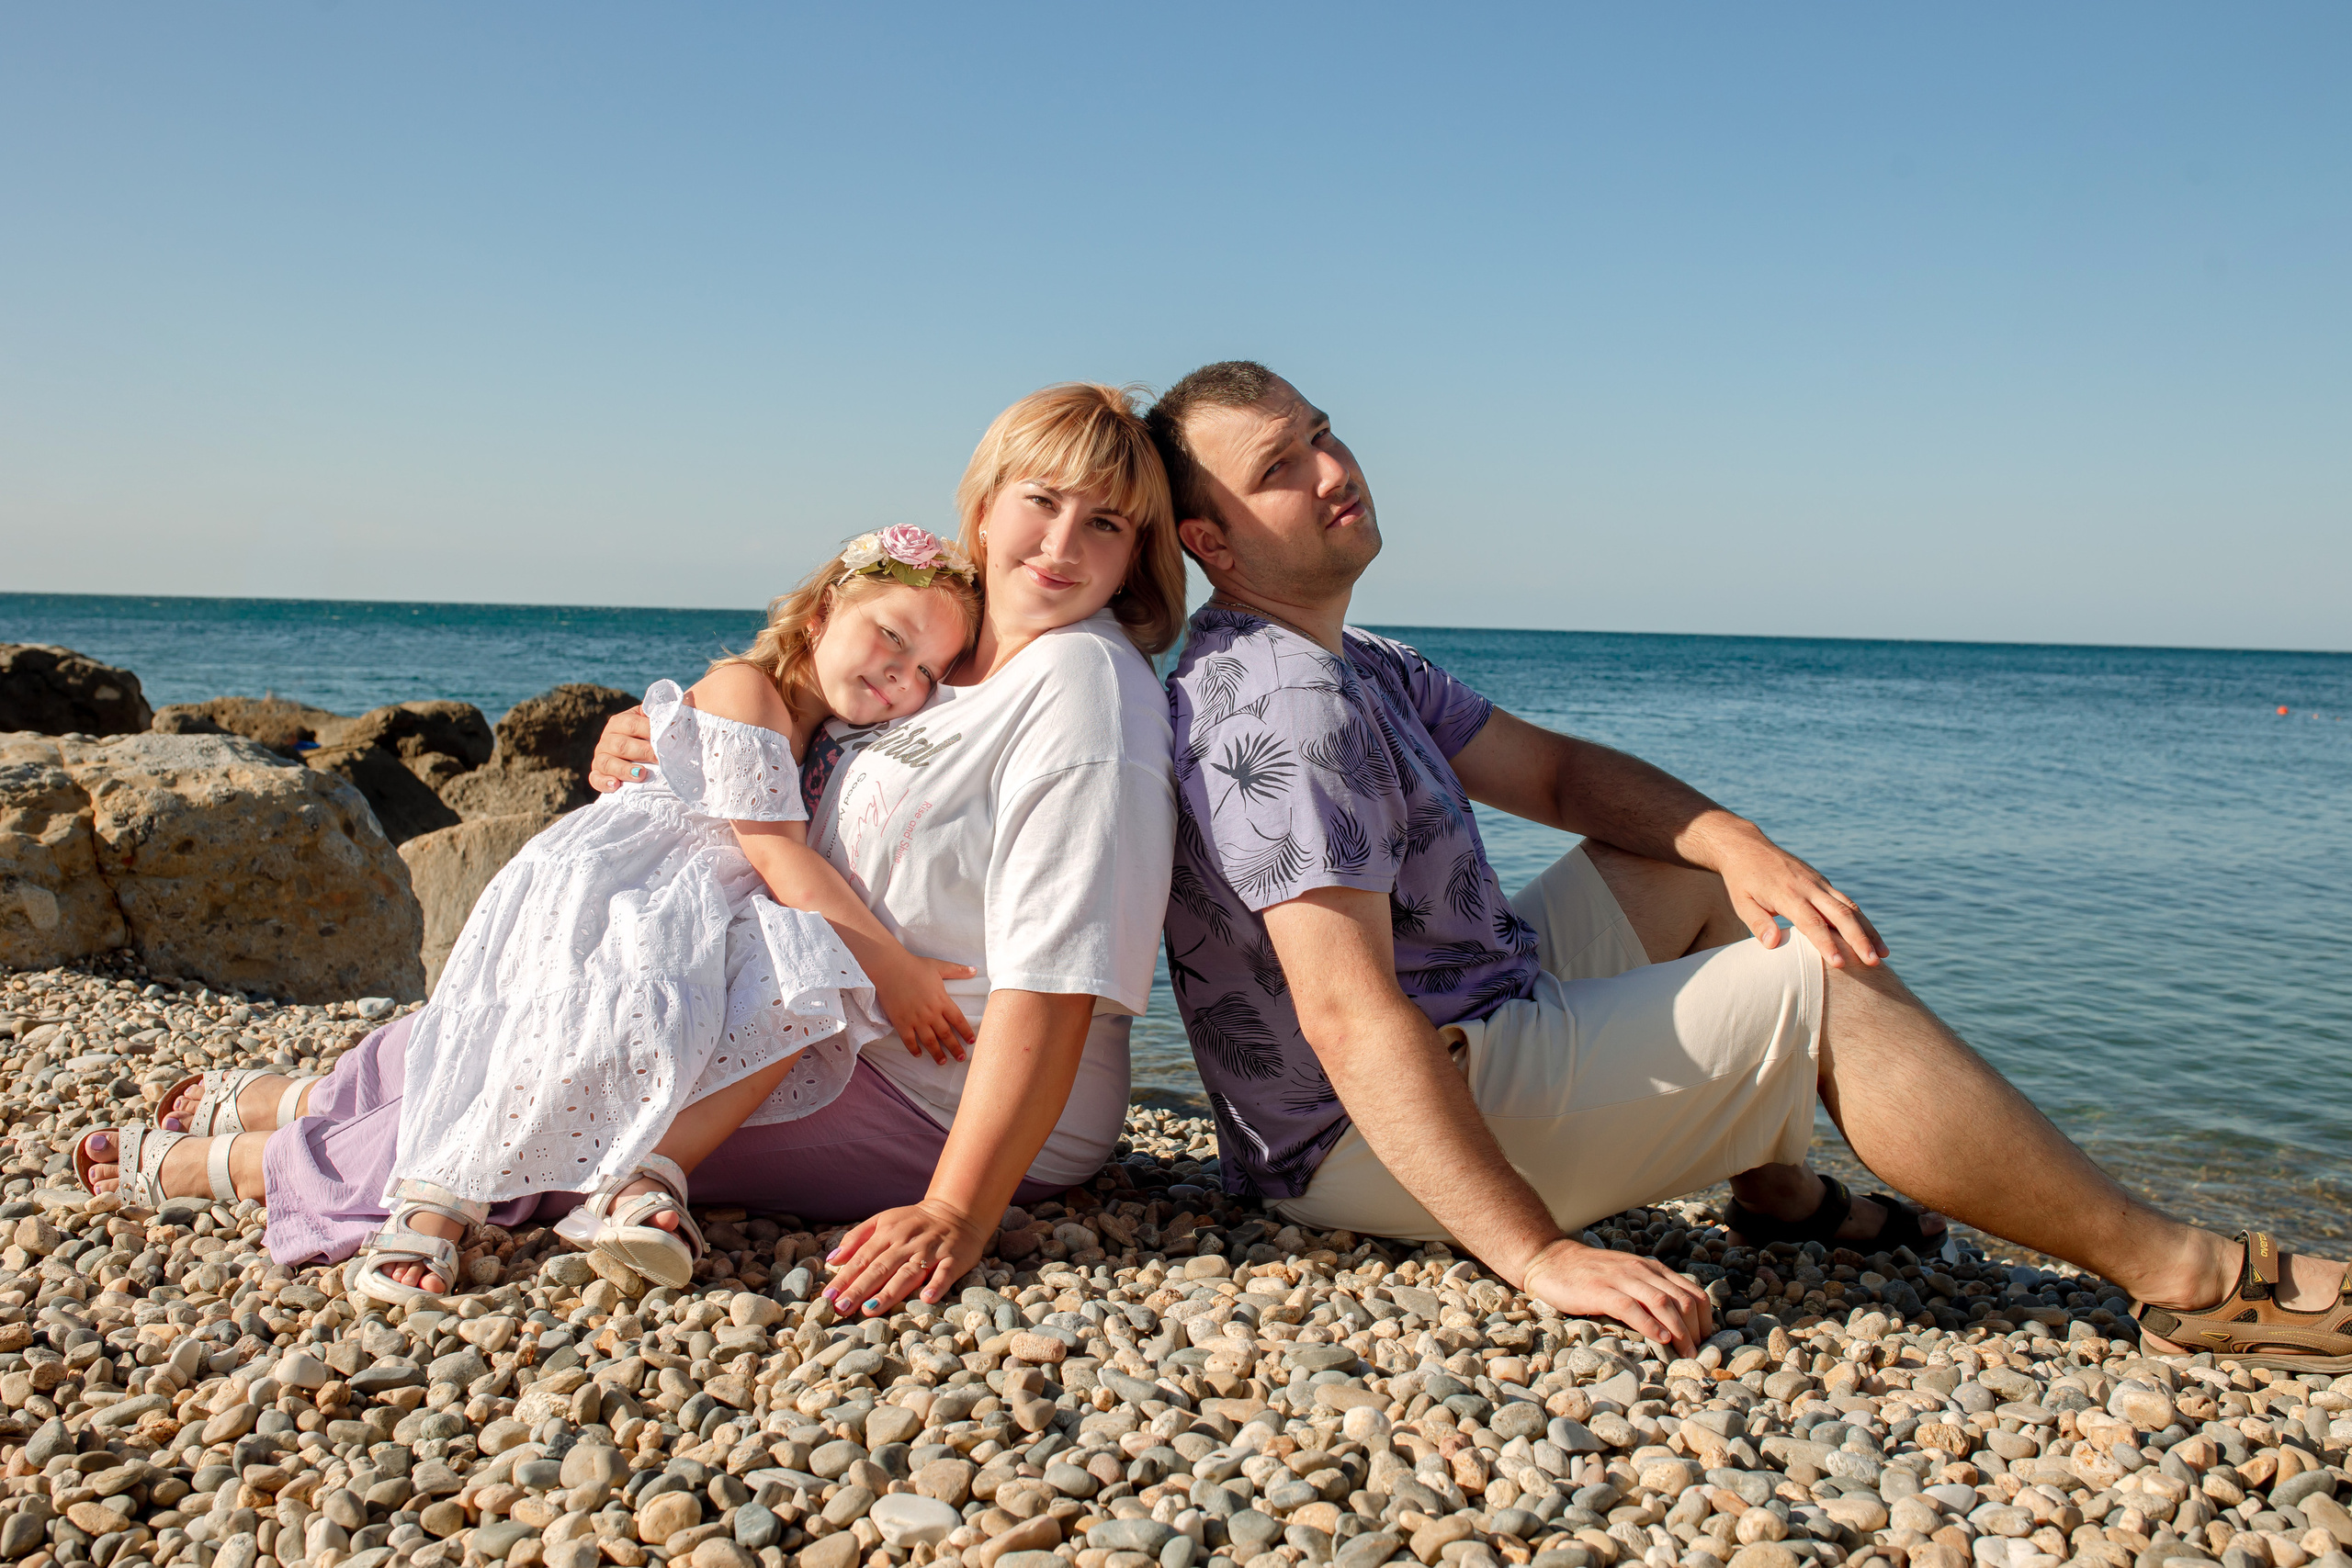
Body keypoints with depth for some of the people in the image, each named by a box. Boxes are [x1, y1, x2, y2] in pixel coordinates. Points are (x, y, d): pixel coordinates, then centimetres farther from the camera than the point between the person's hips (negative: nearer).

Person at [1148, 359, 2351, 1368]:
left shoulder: (1354, 666, 11)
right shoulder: (1281, 703, -23)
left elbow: (1550, 769, 13)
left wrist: (1738, 845, -5)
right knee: (1821, 992, -13)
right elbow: (1350, 1017, -31)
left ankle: (1776, 1185, 17)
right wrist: (1538, 1255, -33)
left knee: (1701, 860, 18)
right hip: (1378, 1145, -11)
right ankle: (2184, 1278, -2)